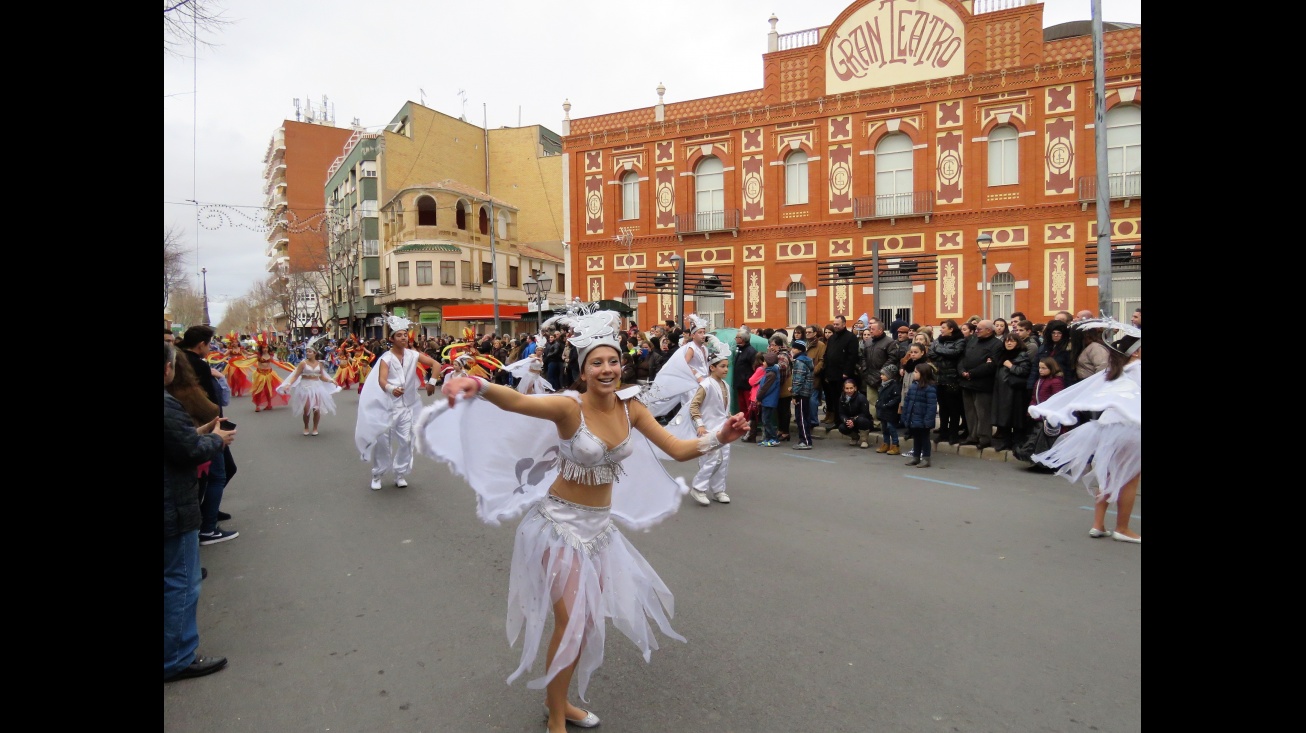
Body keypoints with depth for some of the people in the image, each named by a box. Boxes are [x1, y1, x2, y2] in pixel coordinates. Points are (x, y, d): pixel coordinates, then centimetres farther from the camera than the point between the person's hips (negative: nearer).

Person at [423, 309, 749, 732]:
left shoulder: (630, 407, -5)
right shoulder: (569, 407, -21)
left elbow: (677, 449, -2)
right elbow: (517, 402, -40)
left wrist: (719, 438, -18)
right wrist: (479, 387, -60)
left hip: (600, 525, 6)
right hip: (560, 522, -6)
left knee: (590, 618, 17)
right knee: (571, 622, -3)